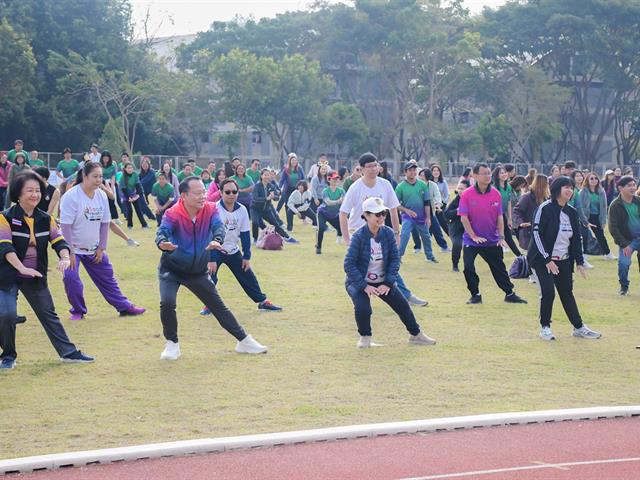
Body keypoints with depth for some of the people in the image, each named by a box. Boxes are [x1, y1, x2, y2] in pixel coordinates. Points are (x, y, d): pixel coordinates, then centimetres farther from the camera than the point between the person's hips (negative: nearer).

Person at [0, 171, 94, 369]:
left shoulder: (45, 219, 2)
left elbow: (59, 241, -5)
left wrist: (65, 258, -28)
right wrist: (22, 268, -37)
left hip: (36, 277, 5)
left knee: (48, 314, 11)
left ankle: (68, 352, 18)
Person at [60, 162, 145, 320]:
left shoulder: (102, 195, -3)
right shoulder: (71, 196, -21)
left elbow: (104, 223, 4)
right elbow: (66, 226, -21)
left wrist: (101, 248, 2)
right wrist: (69, 252, -22)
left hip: (93, 249, 5)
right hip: (73, 247, -5)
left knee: (107, 277, 12)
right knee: (71, 278, -16)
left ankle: (124, 306, 23)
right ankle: (78, 310, 5)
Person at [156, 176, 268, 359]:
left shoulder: (210, 209, -15)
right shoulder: (173, 214, -25)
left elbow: (218, 226, -32)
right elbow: (162, 231, -42)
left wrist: (217, 240, -56)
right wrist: (163, 243, -67)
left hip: (199, 271, 3)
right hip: (171, 268, -3)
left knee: (218, 306, 10)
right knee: (167, 303, -24)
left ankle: (244, 341, 23)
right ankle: (172, 344, -1)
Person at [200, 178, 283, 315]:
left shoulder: (242, 210, -8)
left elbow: (245, 234, 0)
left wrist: (246, 256, -1)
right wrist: (211, 259, -27)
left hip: (233, 251, 4)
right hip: (215, 251, -4)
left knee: (247, 275, 8)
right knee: (210, 276, -19)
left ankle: (263, 301, 20)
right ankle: (208, 305, -1)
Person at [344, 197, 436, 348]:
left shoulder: (388, 233, -9)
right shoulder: (358, 236, -22)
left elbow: (395, 259, -4)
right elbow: (349, 265, -23)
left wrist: (388, 283, -14)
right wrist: (364, 286, -27)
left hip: (383, 281, 4)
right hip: (359, 281, -4)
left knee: (402, 305, 4)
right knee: (363, 308, -26)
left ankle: (416, 335, 26)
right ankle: (365, 338, 2)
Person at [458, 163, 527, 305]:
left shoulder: (496, 194, -2)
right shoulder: (467, 194, -11)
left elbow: (499, 217, 3)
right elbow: (464, 218, -11)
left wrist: (501, 237, -4)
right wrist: (474, 236, -16)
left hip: (492, 240, 2)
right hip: (471, 240, -2)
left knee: (499, 268, 10)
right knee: (468, 268, -7)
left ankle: (509, 293, 20)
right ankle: (475, 295, 10)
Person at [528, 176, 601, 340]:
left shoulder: (572, 212, 7)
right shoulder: (545, 208, -13)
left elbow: (577, 238, 12)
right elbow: (537, 234, -16)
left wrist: (579, 262, 4)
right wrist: (547, 260, -18)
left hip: (564, 260, 6)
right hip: (543, 259, -6)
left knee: (567, 293, 10)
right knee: (548, 292, -15)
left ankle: (579, 328, 16)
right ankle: (545, 327, 0)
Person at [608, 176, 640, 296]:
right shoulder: (615, 206, -9)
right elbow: (613, 228, -10)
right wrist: (624, 244, -15)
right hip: (626, 240, -3)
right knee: (623, 263, -16)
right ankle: (624, 287, 8)